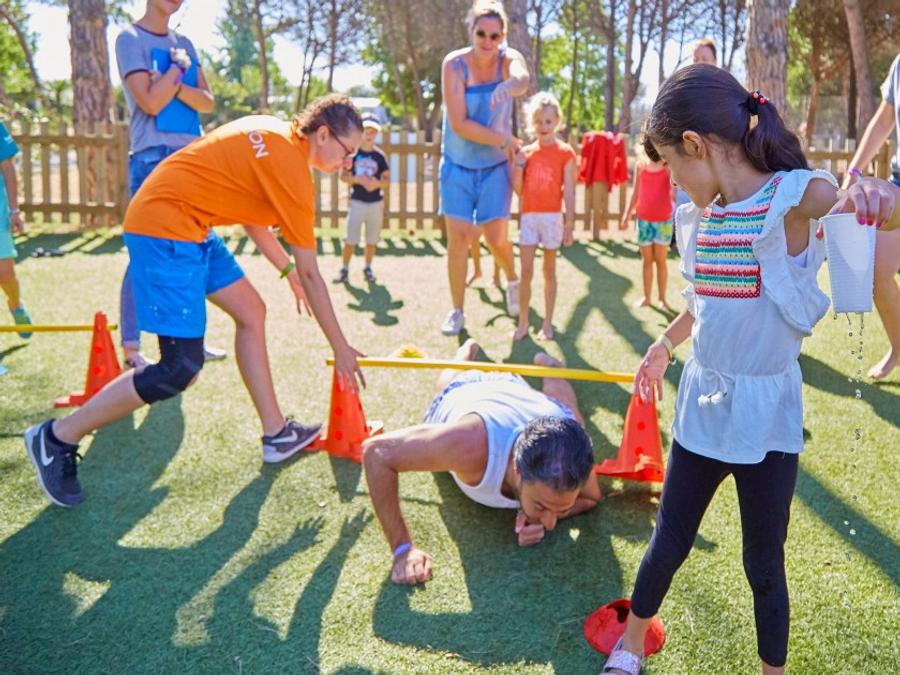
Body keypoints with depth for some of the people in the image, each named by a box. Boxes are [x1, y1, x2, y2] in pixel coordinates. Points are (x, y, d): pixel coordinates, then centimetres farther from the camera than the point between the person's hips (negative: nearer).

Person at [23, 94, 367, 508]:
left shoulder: (274, 134, 10)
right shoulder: (292, 171, -15)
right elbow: (310, 275, -11)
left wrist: (286, 268, 21)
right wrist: (341, 349, -3)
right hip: (165, 227, -11)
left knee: (251, 313, 13)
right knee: (181, 368, -12)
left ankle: (276, 435, 20)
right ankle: (57, 438, 1)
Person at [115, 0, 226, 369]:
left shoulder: (184, 43, 16)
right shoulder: (130, 38, -3)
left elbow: (207, 103, 6)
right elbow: (150, 102, -15)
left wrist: (175, 86, -10)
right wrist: (178, 67, -5)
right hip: (152, 158, -7)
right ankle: (131, 348, -2)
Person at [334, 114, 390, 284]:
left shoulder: (380, 155, 2)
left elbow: (387, 181, 3)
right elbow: (343, 175, -1)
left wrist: (377, 183, -18)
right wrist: (358, 179, -18)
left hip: (376, 203, 2)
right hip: (357, 202, -2)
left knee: (372, 239, 8)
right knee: (350, 239, -5)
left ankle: (368, 268, 23)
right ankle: (345, 269, 6)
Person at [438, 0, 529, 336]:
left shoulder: (508, 58, -11)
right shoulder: (455, 64, -14)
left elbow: (522, 78, -37)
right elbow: (459, 123, -20)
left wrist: (510, 85, -61)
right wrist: (504, 140, -18)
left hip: (495, 166, 0)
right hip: (458, 164, 0)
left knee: (496, 238, -1)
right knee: (458, 237, -4)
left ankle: (512, 280, 33)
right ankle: (456, 310, 11)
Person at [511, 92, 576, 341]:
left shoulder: (565, 153, -1)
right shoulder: (526, 153, 8)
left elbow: (569, 192, -4)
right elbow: (519, 191, 7)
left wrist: (570, 224, -8)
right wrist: (518, 166, -7)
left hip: (552, 217, -2)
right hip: (529, 216, 3)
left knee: (549, 271, 7)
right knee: (526, 271, -1)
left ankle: (547, 324, 14)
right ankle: (523, 323, 7)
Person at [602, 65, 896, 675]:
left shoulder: (794, 197, -16)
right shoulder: (702, 214, 3)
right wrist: (666, 343, 31)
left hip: (766, 413, -5)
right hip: (702, 404, 5)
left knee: (765, 563, 9)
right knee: (669, 542, 18)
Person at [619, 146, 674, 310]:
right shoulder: (640, 164, 3)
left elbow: (674, 193, -7)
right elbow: (636, 192, 10)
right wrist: (627, 215, 10)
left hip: (663, 219, -2)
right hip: (643, 219, 2)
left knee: (660, 261, 4)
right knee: (647, 261, 9)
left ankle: (662, 299, 12)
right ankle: (646, 297, 18)